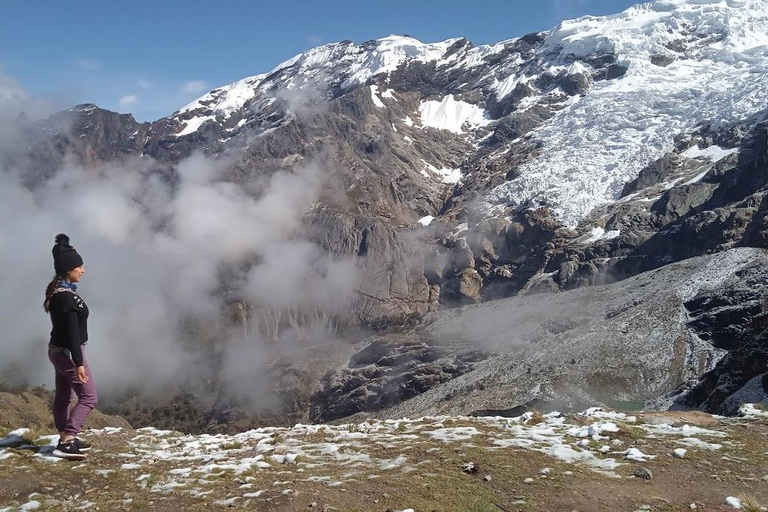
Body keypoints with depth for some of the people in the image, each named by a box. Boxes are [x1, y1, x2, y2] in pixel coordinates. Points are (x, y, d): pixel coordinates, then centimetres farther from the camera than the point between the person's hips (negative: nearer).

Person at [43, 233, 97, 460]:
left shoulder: (59, 291, 7)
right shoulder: (66, 296, -22)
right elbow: (72, 331, -24)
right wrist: (78, 362, -23)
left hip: (58, 350, 9)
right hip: (68, 352, -9)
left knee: (63, 396, 15)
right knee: (89, 396, -5)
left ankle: (66, 439, 25)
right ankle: (67, 441, -7)